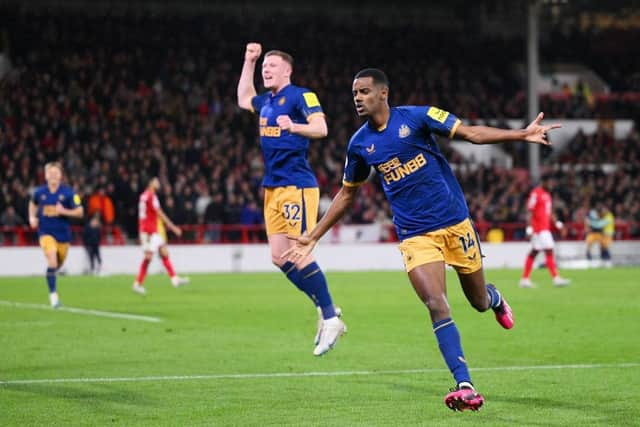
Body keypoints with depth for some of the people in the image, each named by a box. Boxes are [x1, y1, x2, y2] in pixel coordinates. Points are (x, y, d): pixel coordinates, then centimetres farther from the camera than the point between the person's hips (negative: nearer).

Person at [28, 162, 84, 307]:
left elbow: (80, 212, -7)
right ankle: (53, 294, -13)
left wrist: (64, 211, -23)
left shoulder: (68, 192, -9)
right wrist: (32, 217, 3)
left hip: (63, 233, 1)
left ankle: (51, 273, 54)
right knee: (52, 261, -22)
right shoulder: (39, 192, -3)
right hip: (46, 232, -1)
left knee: (59, 264, 16)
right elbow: (33, 204, 20)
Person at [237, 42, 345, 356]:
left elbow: (321, 128, -20)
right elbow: (243, 99, 38)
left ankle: (331, 318, -5)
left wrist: (294, 127, -38)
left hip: (296, 185, -9)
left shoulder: (300, 96, -8)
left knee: (298, 254, -13)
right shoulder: (266, 101, 17)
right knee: (279, 257, 5)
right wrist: (248, 61, 32)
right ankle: (325, 309, 14)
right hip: (272, 188, 9)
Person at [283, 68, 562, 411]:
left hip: (454, 222, -1)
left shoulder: (417, 117, -7)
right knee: (437, 307, -18)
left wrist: (521, 135, -21)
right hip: (415, 236, 1)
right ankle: (465, 386, -19)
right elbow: (346, 194, 16)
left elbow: (471, 134, -9)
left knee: (478, 301, 10)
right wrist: (312, 237, 15)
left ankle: (494, 298, 50)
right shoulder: (359, 145, 3)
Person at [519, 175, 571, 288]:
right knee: (549, 251, -12)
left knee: (533, 253, 10)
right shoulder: (535, 193, -11)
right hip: (538, 228, -10)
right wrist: (529, 227, -20)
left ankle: (525, 279, 14)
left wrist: (556, 222, 13)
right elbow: (529, 212, -15)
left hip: (545, 228, 10)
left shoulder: (547, 194, 17)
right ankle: (556, 278, -13)